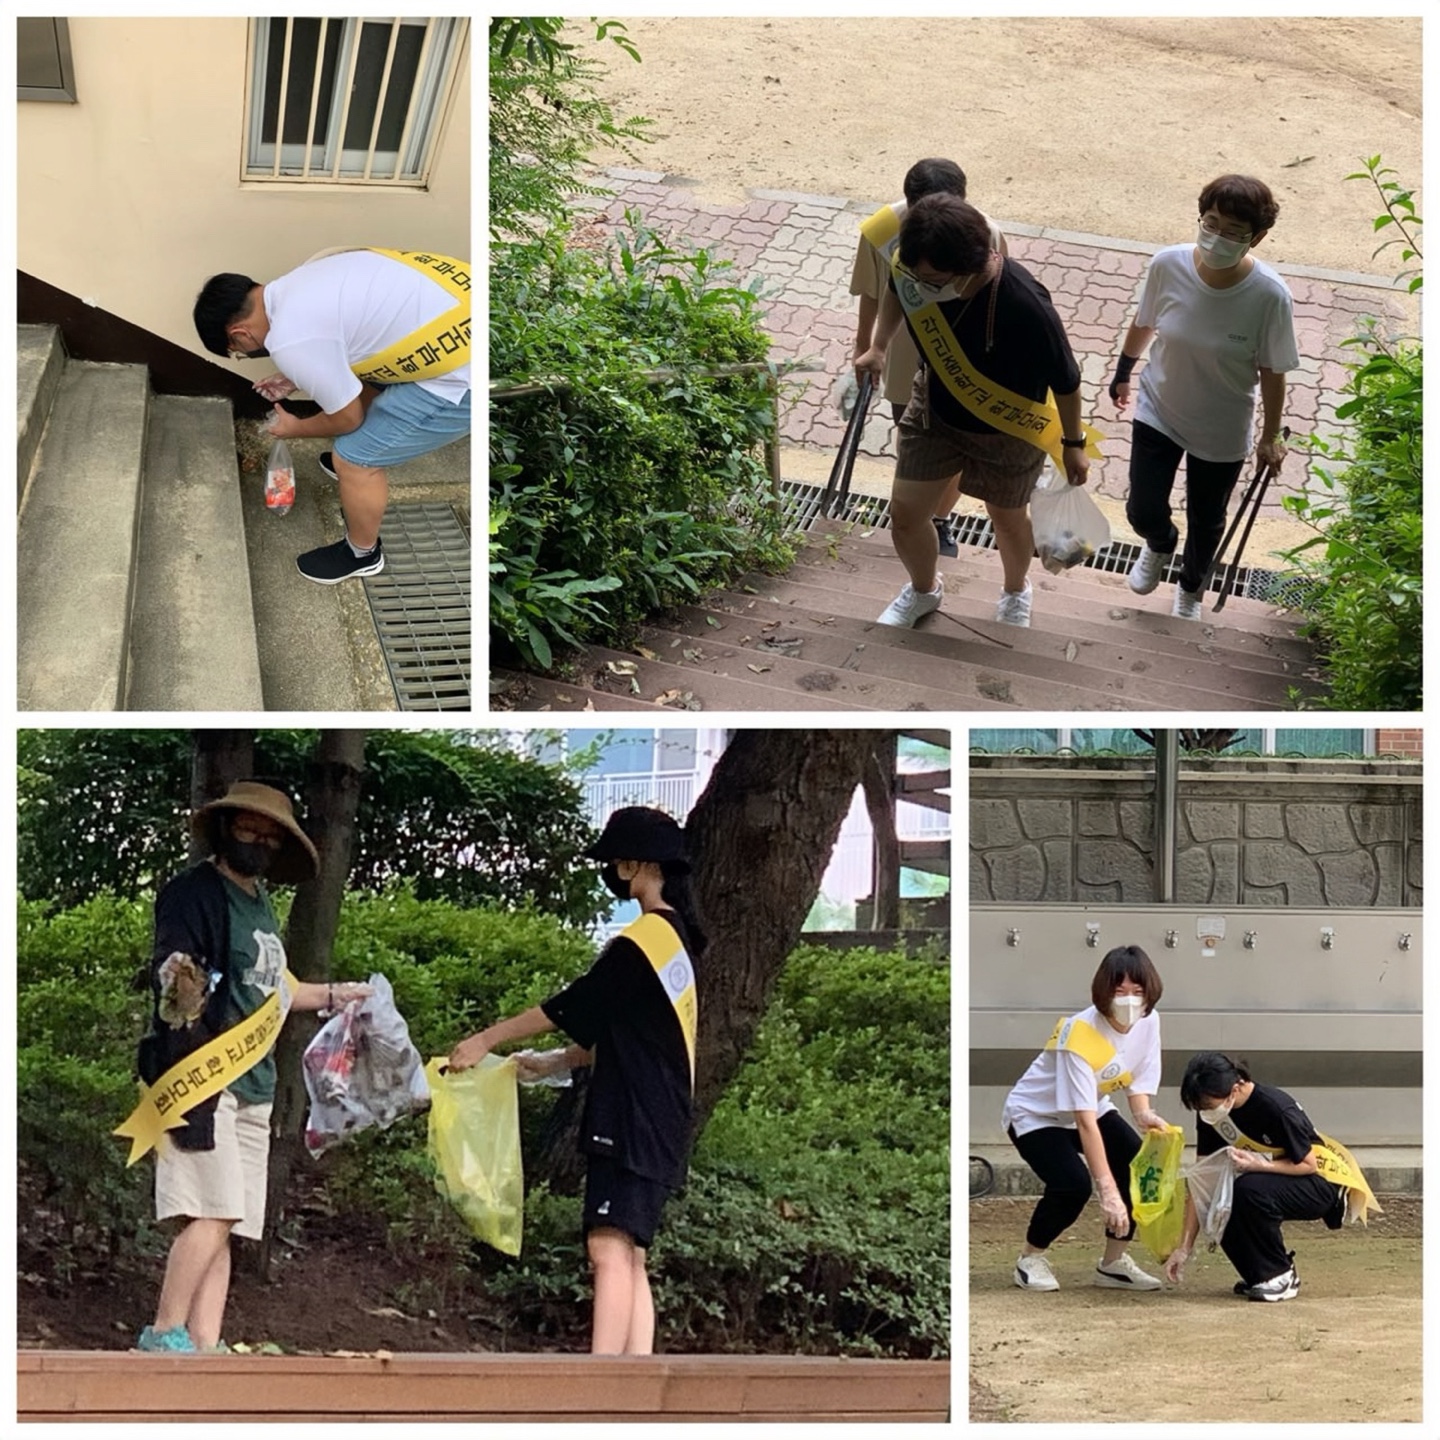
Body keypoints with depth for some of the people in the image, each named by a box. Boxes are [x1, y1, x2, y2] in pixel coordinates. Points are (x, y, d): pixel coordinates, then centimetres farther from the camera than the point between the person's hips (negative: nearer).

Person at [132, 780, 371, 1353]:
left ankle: (204, 1348, 3)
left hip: (252, 1085, 9)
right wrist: (183, 992, -40)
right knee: (214, 1213, -16)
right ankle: (164, 1335, -9)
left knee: (222, 1223, 4)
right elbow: (170, 971, -18)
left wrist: (333, 996, 39)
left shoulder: (259, 904, 19)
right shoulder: (196, 892, -6)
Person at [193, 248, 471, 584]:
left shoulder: (292, 341, -17)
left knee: (354, 459, 5)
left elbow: (347, 418, -3)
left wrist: (296, 429, 16)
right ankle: (362, 463, 57)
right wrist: (296, 380, 28)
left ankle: (362, 554, 29)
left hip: (464, 377, -9)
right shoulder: (301, 284, 10)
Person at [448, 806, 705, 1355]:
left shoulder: (640, 941, -13)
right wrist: (553, 1063, 24)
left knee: (610, 1250, -18)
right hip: (659, 1123, 10)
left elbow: (570, 1007, -8)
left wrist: (486, 1040, 1)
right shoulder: (678, 938, 17)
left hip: (632, 1120, -10)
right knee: (629, 1259, 8)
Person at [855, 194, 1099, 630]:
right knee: (905, 514, 14)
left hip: (1006, 430, -4)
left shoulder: (1024, 305, -41)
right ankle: (923, 590, 47)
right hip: (934, 410, 4)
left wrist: (1074, 443, -11)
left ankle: (1015, 592, 55)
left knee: (1007, 519, 22)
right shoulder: (913, 267, -28)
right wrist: (878, 346, -4)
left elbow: (1064, 379, -22)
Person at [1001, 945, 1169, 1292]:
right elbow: (1085, 1121, -38)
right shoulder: (1080, 1033, -36)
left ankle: (1114, 1262, 3)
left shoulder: (1148, 1022, -17)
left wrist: (1144, 1114, -28)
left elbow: (1137, 1082, -4)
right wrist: (1107, 1189, -43)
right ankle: (1031, 1259, -1)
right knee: (1073, 1184, -27)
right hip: (1035, 1114, -7)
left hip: (1093, 1108, 7)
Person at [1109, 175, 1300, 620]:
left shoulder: (1269, 296, -30)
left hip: (1222, 434, -1)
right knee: (1142, 511, 10)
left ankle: (1191, 588, 54)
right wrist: (1122, 373, 12)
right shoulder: (1168, 265, -24)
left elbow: (1272, 372, -15)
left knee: (1206, 520, 21)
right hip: (1158, 412, 1)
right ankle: (1159, 545, 50)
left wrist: (1271, 438, -4)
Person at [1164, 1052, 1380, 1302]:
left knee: (1250, 1189, -33)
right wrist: (1184, 1247, -11)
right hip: (1274, 1179, 7)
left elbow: (1308, 1165, -19)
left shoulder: (1276, 1107, -30)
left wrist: (1257, 1164, -34)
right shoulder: (1210, 1115, -11)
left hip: (1323, 1182, -7)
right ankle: (1258, 1273, 5)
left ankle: (1280, 1276, -15)